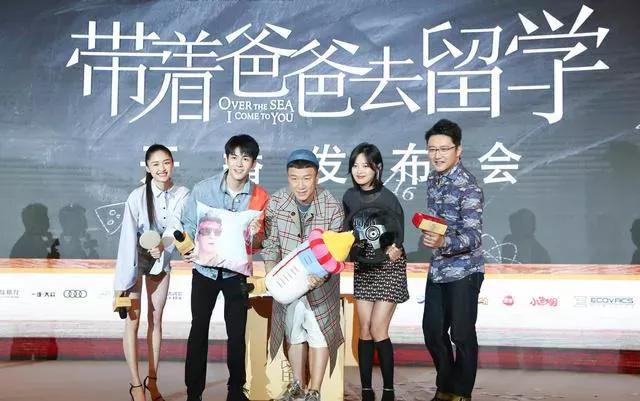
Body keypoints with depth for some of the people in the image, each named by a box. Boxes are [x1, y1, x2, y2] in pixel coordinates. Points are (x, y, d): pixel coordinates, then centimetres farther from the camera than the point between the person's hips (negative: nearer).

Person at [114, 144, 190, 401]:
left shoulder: (182, 194, -12)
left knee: (155, 319, 10)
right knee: (133, 320, -3)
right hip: (135, 260, -3)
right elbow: (128, 238, -23)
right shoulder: (137, 196, -22)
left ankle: (152, 380, 20)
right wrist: (124, 280, -24)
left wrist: (162, 245, -45)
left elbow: (175, 225, -25)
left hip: (161, 260, 4)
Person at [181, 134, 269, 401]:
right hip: (204, 269, 0)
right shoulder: (203, 189, -11)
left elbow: (258, 244, -2)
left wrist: (255, 234, -25)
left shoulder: (260, 197, -9)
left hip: (236, 272, 1)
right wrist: (187, 249, -21)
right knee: (199, 330, 6)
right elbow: (188, 225, -3)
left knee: (237, 333, 7)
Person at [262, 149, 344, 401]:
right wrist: (271, 274, -23)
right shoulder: (276, 203, -13)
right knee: (294, 332, 16)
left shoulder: (332, 207, -17)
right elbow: (271, 243, -8)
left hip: (320, 280, -2)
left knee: (319, 334, 3)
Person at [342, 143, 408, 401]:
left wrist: (394, 250, -27)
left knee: (378, 330, -7)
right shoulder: (350, 197, -3)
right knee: (364, 330, 4)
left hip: (389, 267, -4)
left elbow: (398, 239, -11)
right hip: (363, 268, 5)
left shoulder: (388, 199, -18)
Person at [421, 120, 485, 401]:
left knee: (462, 334, 3)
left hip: (463, 271, -7)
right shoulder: (433, 179, 6)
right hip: (437, 269, 7)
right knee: (432, 330, 12)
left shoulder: (467, 186, -18)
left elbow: (473, 237, -24)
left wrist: (443, 243, -41)